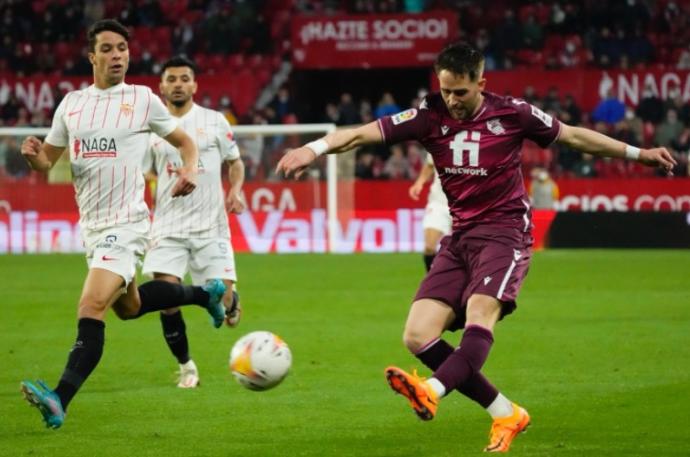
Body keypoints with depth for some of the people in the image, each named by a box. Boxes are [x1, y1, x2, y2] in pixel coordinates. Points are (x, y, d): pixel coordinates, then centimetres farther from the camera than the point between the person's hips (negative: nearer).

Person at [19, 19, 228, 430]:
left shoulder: (142, 99, -3)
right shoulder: (71, 103, 9)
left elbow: (184, 142, 9)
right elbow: (48, 160, 14)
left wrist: (190, 171, -13)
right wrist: (34, 155, -10)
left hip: (125, 223, -7)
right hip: (91, 225, 7)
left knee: (91, 309, -21)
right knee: (128, 307, 23)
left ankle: (60, 401, -28)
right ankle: (205, 294, 46)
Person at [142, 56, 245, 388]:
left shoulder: (214, 121, 4)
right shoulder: (152, 129, 7)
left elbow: (235, 162, 11)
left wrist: (236, 190, -8)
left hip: (210, 226, -1)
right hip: (169, 227, 1)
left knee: (220, 300, -6)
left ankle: (232, 301, 35)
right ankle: (186, 367, 6)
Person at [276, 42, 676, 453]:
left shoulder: (511, 113, -4)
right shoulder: (430, 116, -1)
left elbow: (573, 135, 10)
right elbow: (364, 134, -10)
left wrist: (637, 153, 14)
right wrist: (314, 149, -27)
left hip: (505, 230, -4)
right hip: (460, 237, 4)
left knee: (479, 314, -31)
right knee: (418, 336, -10)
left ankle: (432, 392, -54)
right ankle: (506, 414, -5)